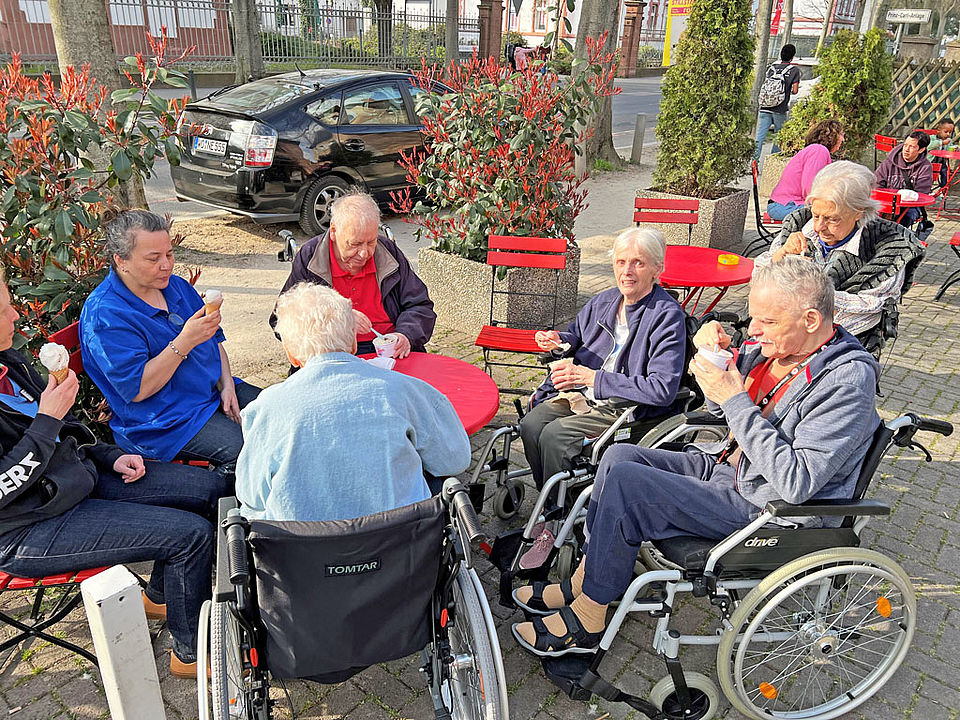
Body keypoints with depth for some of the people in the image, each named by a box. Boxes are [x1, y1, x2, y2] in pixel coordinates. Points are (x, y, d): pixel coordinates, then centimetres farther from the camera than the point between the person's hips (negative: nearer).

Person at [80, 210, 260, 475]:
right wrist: (184, 342, -28)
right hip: (162, 419, -8)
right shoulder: (104, 314, -16)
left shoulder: (176, 285, 9)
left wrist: (227, 385, 1)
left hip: (214, 392, 9)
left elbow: (214, 340, 17)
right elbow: (136, 389, -20)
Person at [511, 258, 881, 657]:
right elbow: (720, 408, 13)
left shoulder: (849, 380, -23)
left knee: (623, 483, -19)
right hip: (728, 469, 9)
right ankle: (585, 582, 11)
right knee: (619, 456, 1)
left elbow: (797, 482, -29)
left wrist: (735, 400, -28)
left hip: (763, 512, -9)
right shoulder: (771, 345, 0)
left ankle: (586, 622, -2)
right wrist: (712, 351, -6)